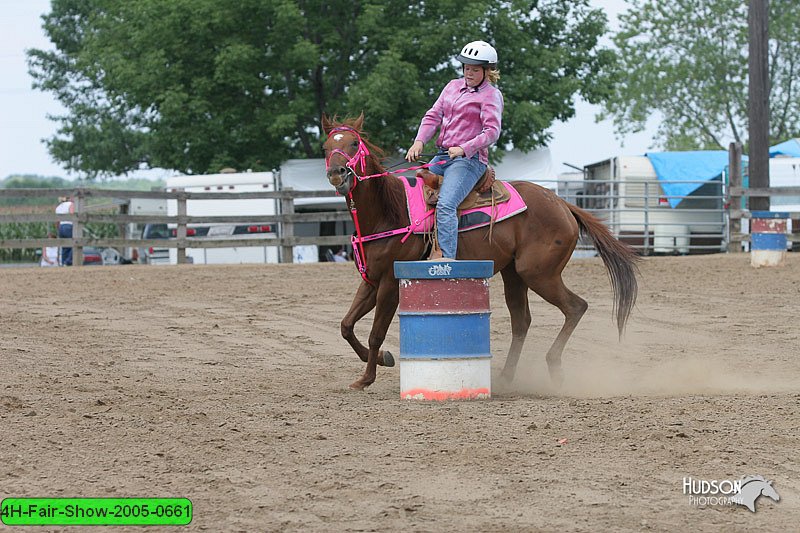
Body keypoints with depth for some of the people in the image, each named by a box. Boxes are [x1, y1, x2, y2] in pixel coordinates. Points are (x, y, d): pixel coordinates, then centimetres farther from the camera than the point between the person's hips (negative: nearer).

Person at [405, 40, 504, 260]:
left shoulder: (491, 95, -2)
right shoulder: (453, 86, 18)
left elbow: (492, 131, -13)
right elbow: (433, 116, 13)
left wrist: (464, 148, -26)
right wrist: (419, 141, -6)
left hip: (469, 159, -8)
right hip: (441, 156, 8)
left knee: (445, 205, -28)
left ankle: (445, 256, -38)